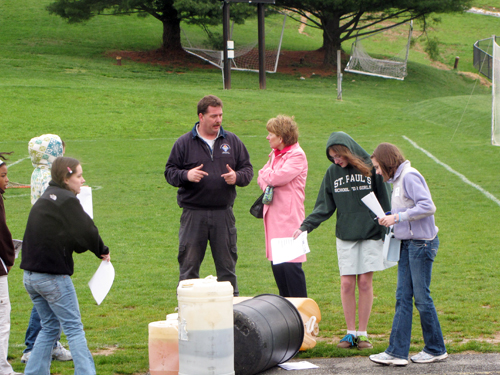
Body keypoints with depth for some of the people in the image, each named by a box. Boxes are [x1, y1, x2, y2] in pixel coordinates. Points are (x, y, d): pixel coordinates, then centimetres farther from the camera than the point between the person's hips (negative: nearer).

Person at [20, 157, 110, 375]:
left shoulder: (44, 200, 15)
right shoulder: (67, 201, -12)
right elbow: (86, 232, -15)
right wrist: (102, 250, 3)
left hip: (30, 275, 8)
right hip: (53, 276, -8)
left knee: (50, 326, 18)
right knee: (74, 328, -2)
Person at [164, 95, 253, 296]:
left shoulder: (232, 141, 10)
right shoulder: (184, 143, 3)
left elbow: (247, 169, 13)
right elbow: (169, 172, 4)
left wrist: (237, 177, -9)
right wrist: (186, 175, -16)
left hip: (223, 213, 2)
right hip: (193, 214, -2)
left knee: (227, 263, 7)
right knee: (189, 264, 1)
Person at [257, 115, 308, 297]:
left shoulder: (297, 155, -10)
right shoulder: (275, 154, 17)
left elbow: (276, 177, -19)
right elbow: (262, 178, 18)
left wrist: (267, 173, 2)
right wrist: (267, 182, -5)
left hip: (289, 217, -9)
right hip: (274, 216, 9)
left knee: (290, 265, -10)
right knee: (276, 264, 10)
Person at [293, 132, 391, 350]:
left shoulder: (371, 168, -2)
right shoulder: (332, 173, 6)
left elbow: (385, 203, 2)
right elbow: (324, 207, 8)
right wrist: (305, 226, -5)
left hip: (371, 235, -2)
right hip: (345, 237, 2)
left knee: (365, 282, -2)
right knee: (347, 283, -2)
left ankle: (363, 333, 7)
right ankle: (351, 332, 8)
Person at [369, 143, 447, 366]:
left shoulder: (410, 177, -14)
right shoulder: (398, 180, 15)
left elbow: (428, 207, -23)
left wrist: (398, 217, -20)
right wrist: (392, 217, 4)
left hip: (422, 243, -9)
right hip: (408, 243, 9)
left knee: (422, 297, -1)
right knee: (403, 297, 5)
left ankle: (436, 349, 13)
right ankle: (397, 351, 4)